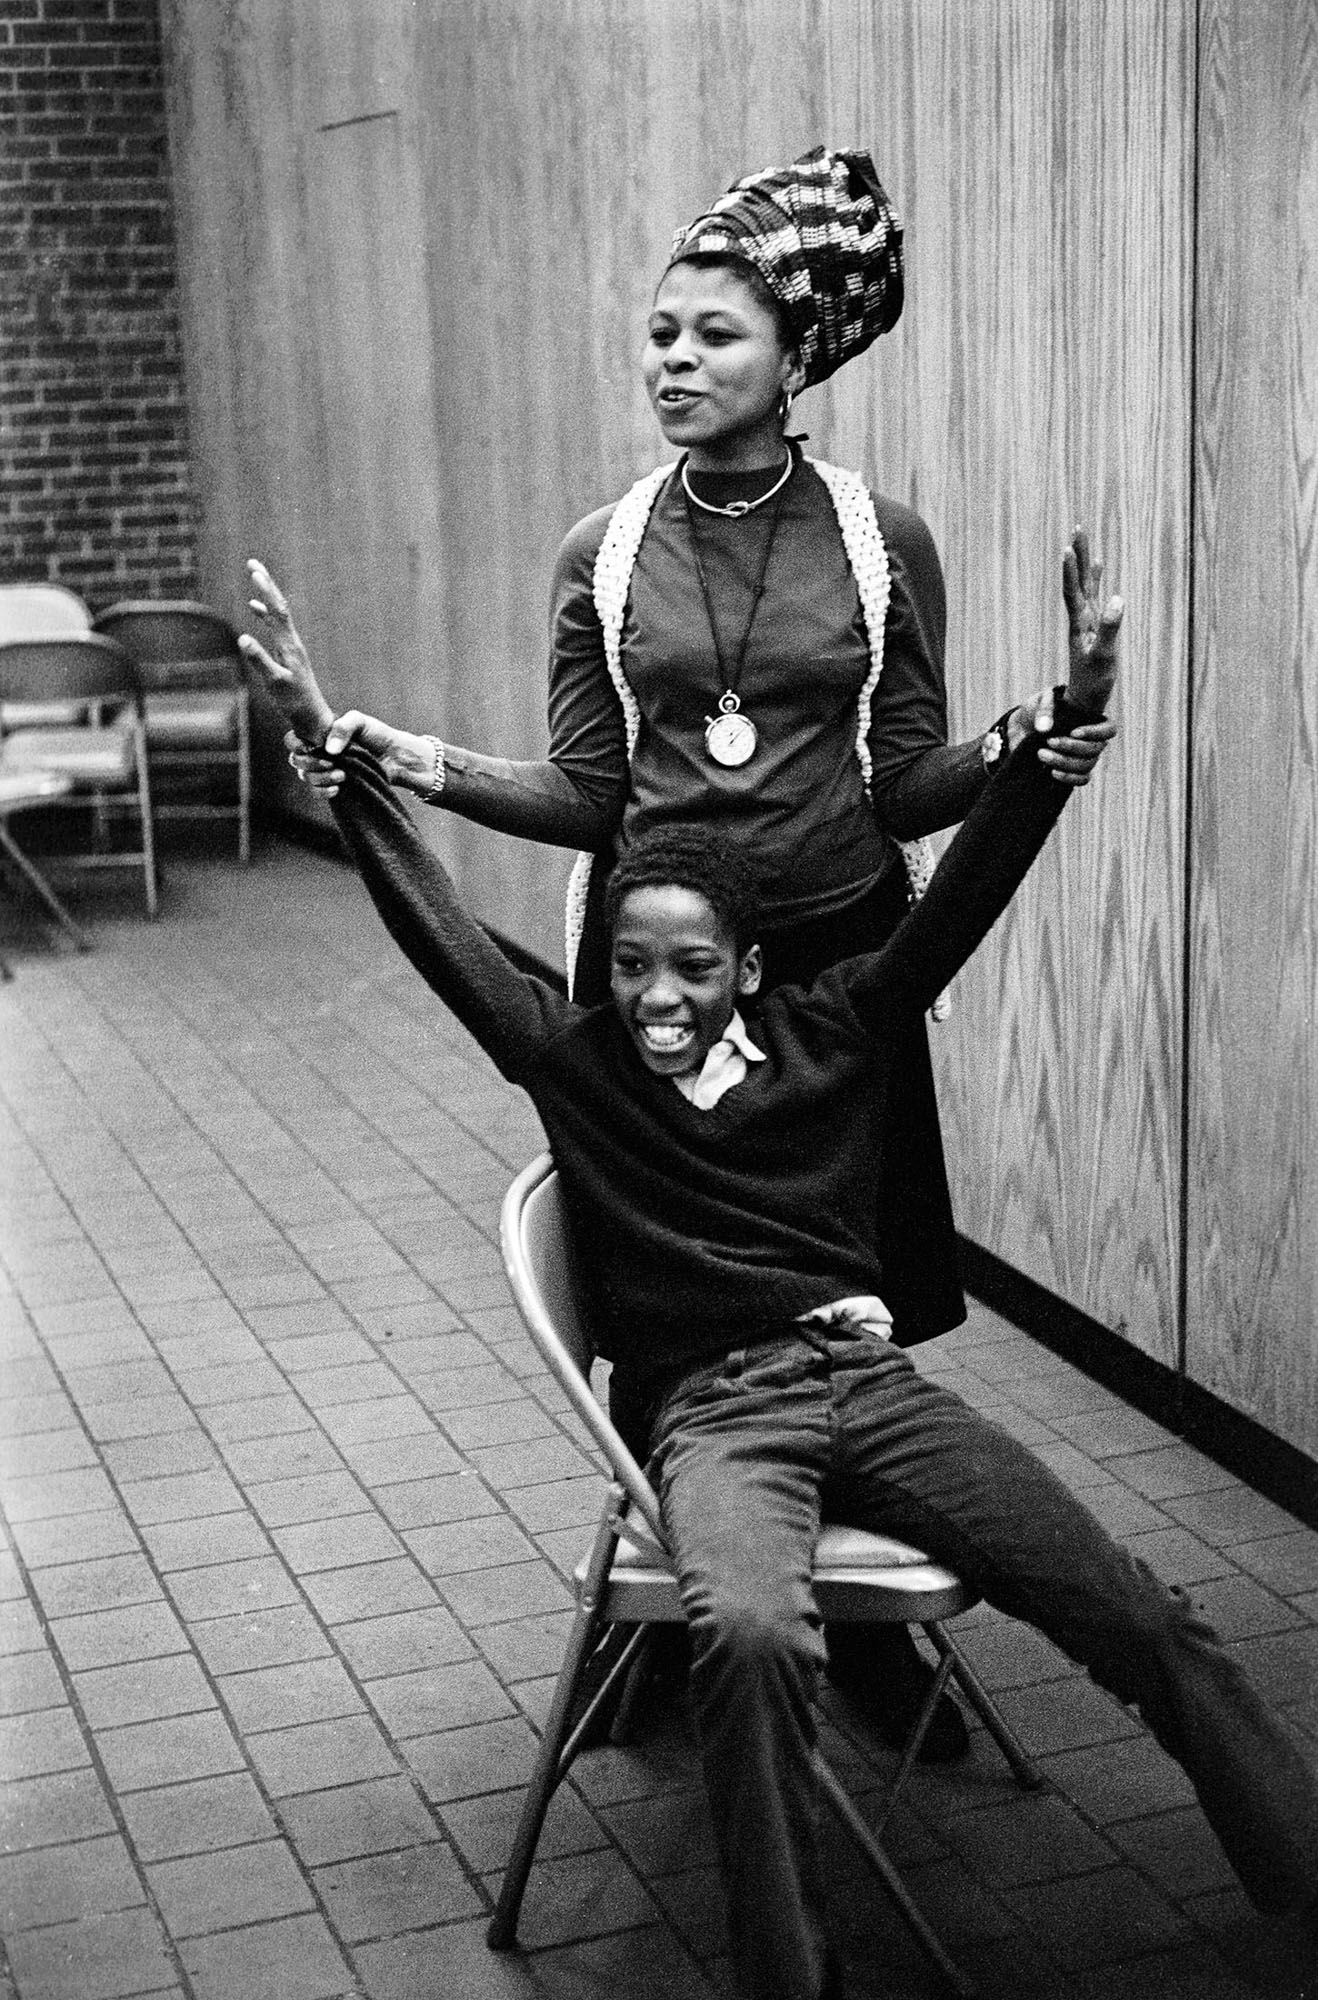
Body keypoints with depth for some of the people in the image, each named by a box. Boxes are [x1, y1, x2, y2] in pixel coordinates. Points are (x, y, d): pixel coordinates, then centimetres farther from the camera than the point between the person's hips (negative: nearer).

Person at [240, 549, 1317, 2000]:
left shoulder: (828, 1033, 9)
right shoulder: (571, 1060, 6)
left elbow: (964, 891, 4)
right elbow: (435, 927, 1)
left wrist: (1073, 710, -5)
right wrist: (335, 751, -5)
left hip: (872, 1378, 3)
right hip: (716, 1412, -2)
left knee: (1145, 1624, -9)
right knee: (750, 1635, -37)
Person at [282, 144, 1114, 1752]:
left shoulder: (881, 543, 0)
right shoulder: (603, 555, 3)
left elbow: (905, 786, 0)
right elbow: (590, 799, 1)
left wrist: (1011, 758, -19)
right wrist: (429, 769, -13)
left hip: (838, 955, -1)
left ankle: (863, 1626, 25)